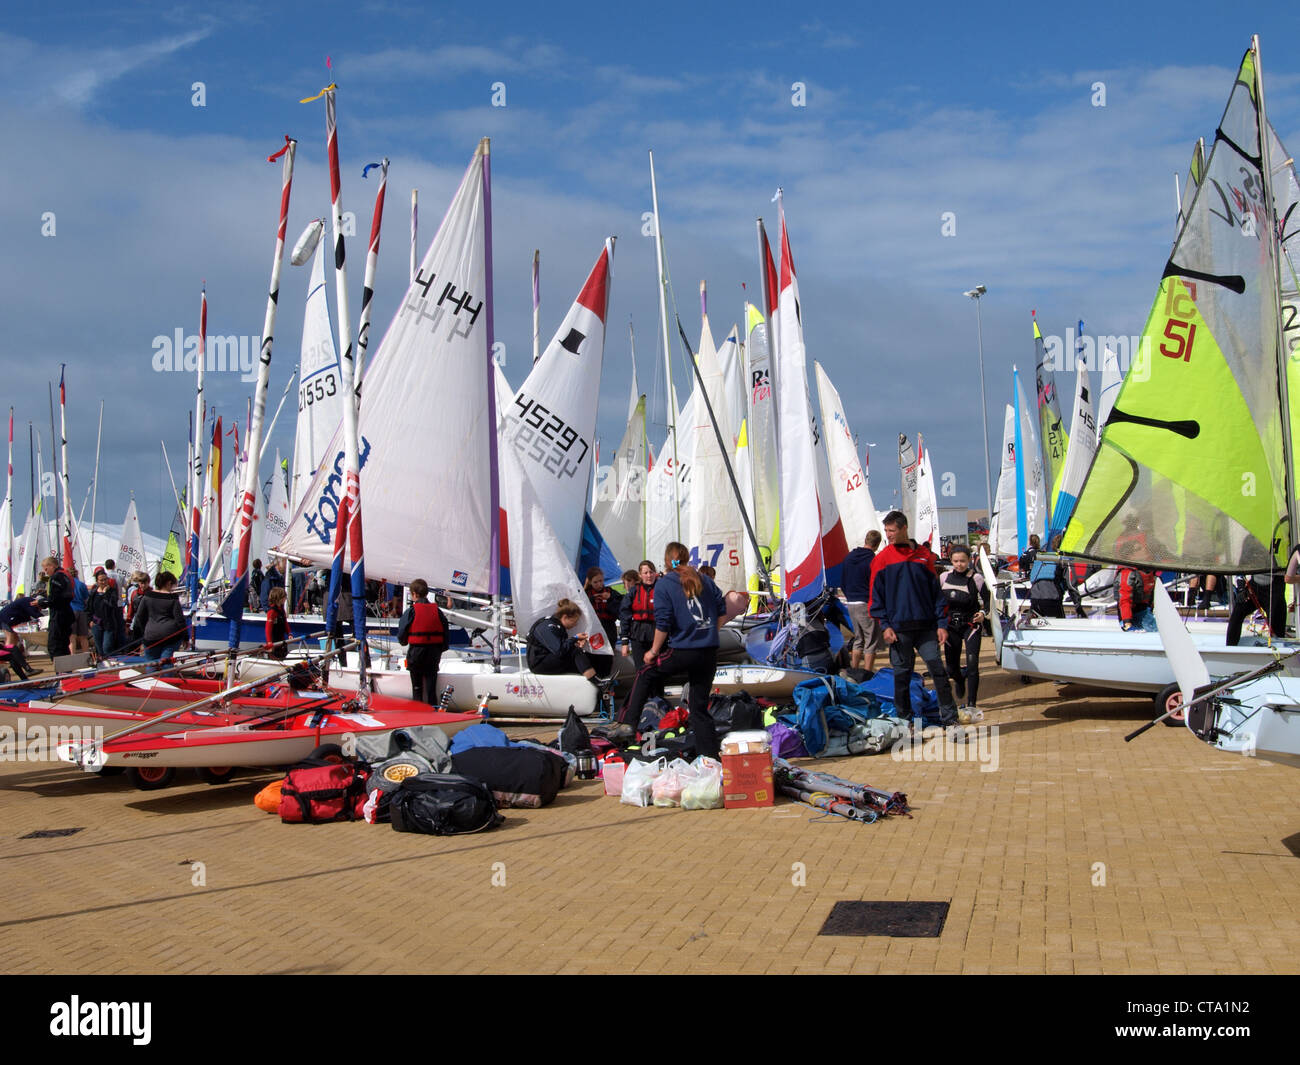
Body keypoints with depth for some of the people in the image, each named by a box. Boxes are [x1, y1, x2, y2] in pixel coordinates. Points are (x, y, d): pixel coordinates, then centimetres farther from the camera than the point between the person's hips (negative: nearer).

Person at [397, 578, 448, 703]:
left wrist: (404, 642, 17)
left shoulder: (411, 611, -9)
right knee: (431, 685, 10)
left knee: (417, 687, 9)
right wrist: (440, 650, 16)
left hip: (416, 652, -3)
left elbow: (402, 633, -5)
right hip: (434, 653, 3)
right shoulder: (437, 611, 1)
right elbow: (445, 633, 4)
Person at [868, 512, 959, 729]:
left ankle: (949, 718, 4)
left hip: (926, 627, 1)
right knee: (901, 675, 4)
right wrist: (884, 626, -6)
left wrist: (942, 623, 2)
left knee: (938, 670, -3)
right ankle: (904, 719, 16)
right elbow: (876, 596, 4)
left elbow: (936, 591, 8)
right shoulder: (882, 559, 4)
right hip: (898, 628, 0)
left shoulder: (924, 556, 7)